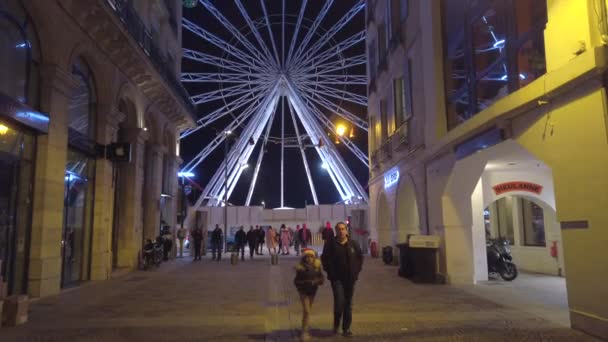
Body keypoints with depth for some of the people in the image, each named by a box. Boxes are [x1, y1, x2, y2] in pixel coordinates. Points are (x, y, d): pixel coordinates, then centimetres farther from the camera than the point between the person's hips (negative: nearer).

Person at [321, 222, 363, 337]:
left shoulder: (353, 244, 2)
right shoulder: (330, 244, -5)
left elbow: (360, 258, 12)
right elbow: (325, 259, 1)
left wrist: (356, 271, 3)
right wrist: (330, 273, -5)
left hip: (350, 279, 3)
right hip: (337, 278, -3)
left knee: (348, 304, 10)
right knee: (339, 302, -13)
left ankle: (346, 329, 22)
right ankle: (336, 324, 14)